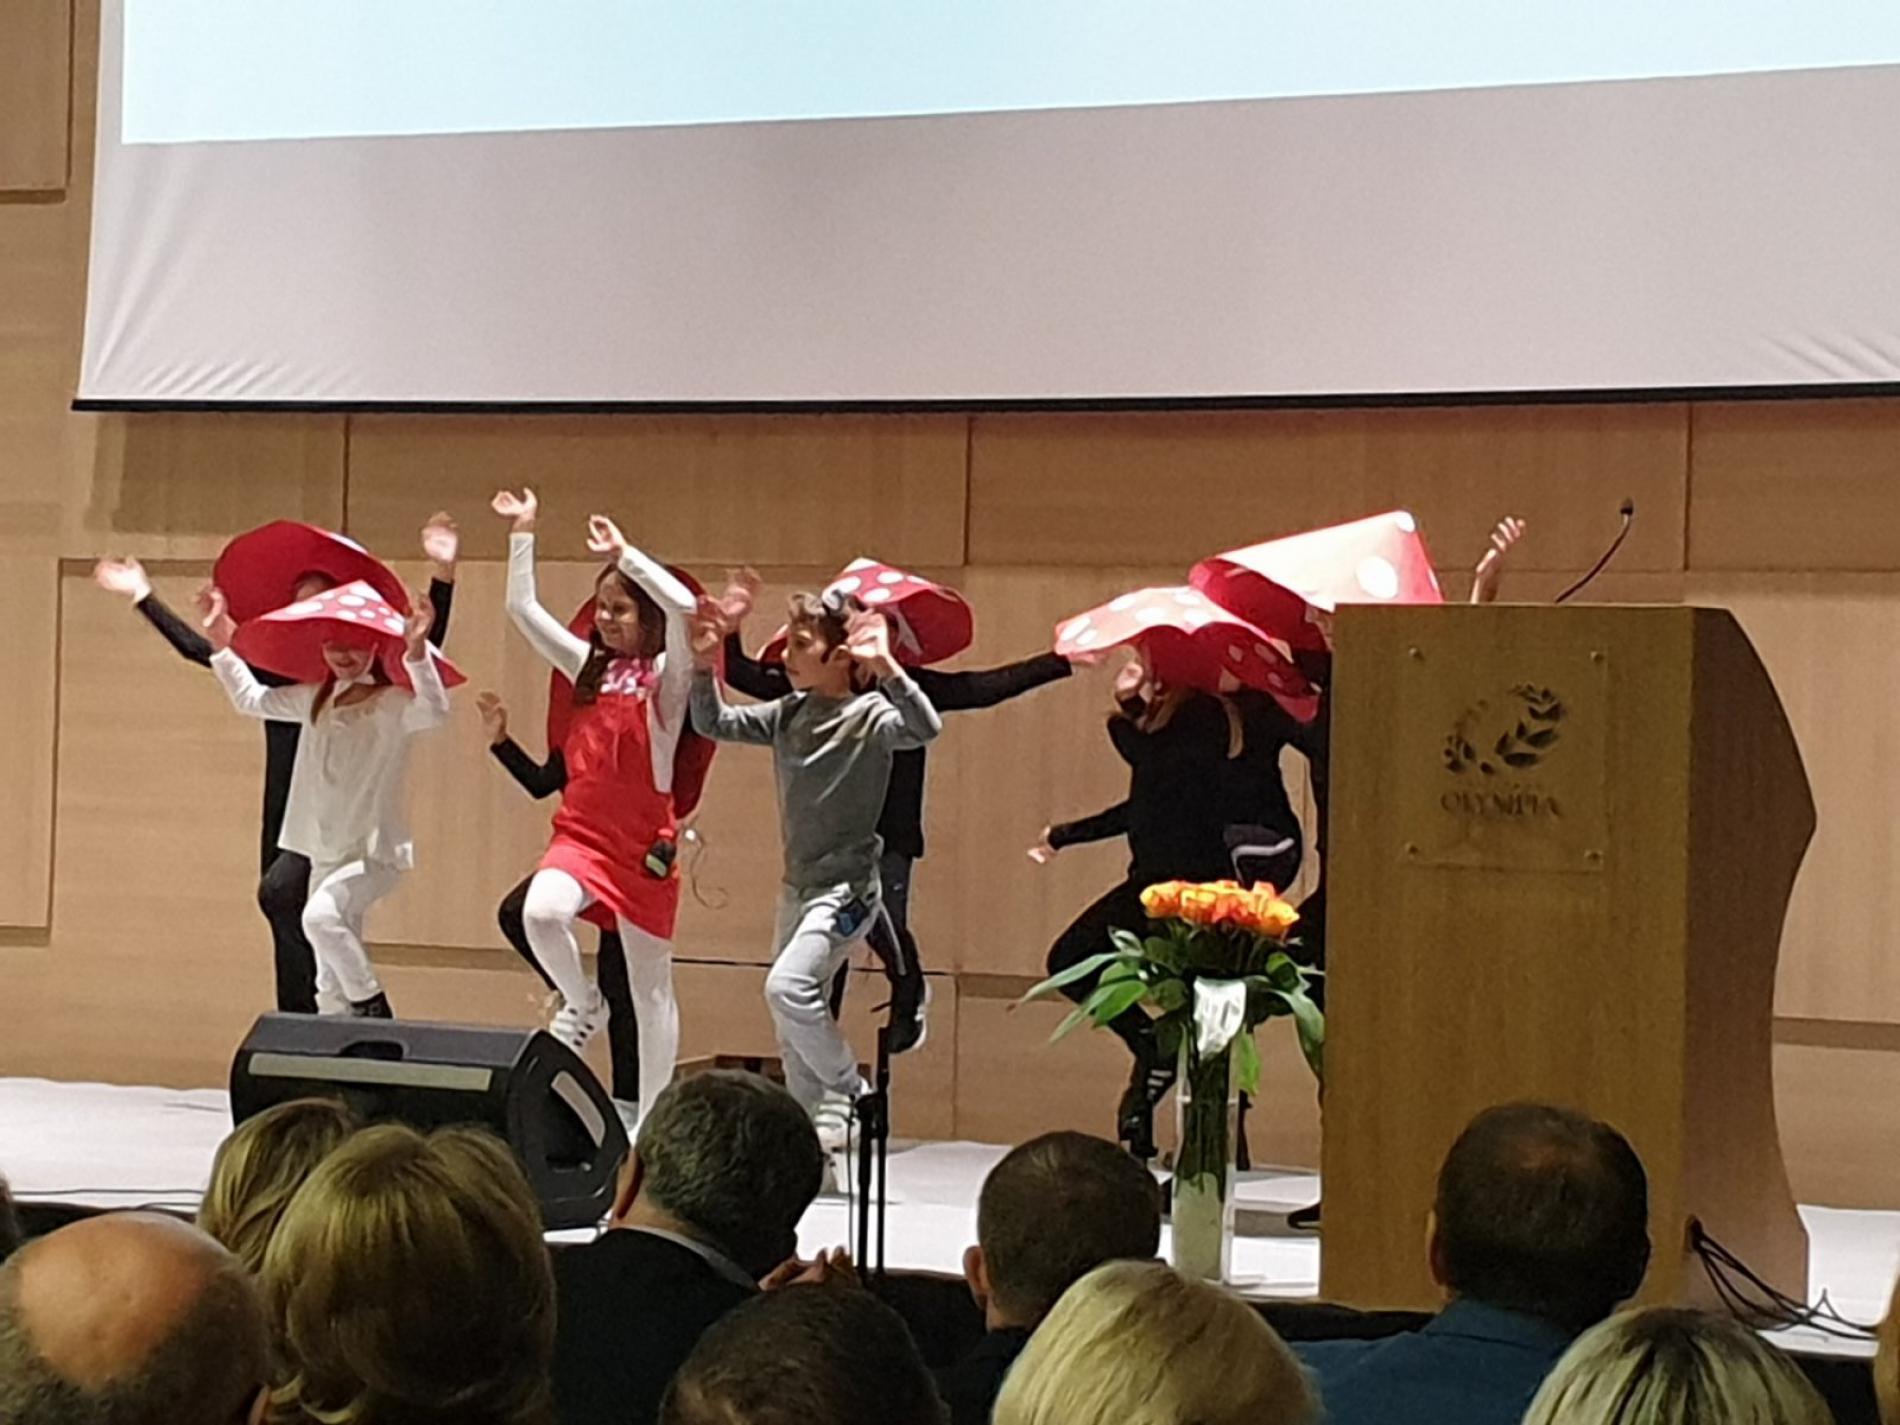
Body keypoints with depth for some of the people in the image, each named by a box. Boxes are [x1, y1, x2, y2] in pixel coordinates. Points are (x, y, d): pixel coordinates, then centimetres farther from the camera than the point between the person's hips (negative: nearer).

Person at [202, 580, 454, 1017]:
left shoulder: (393, 704, -12)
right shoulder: (315, 699, 10)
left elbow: (435, 711, -33)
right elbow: (251, 698, 23)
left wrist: (416, 651, -48)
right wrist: (220, 641, 16)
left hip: (375, 853, -7)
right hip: (326, 855, 8)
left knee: (322, 915, -32)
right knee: (332, 981, 10)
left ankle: (374, 1010, -17)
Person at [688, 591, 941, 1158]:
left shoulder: (869, 714, -12)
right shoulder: (789, 714, 8)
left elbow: (925, 728, -30)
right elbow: (715, 724, 11)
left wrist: (885, 668, -41)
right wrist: (705, 665, -4)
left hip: (846, 887, -8)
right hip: (797, 885, 8)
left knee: (787, 986, -25)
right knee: (794, 1027, 11)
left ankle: (848, 1091, -6)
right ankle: (808, 1131, 21)